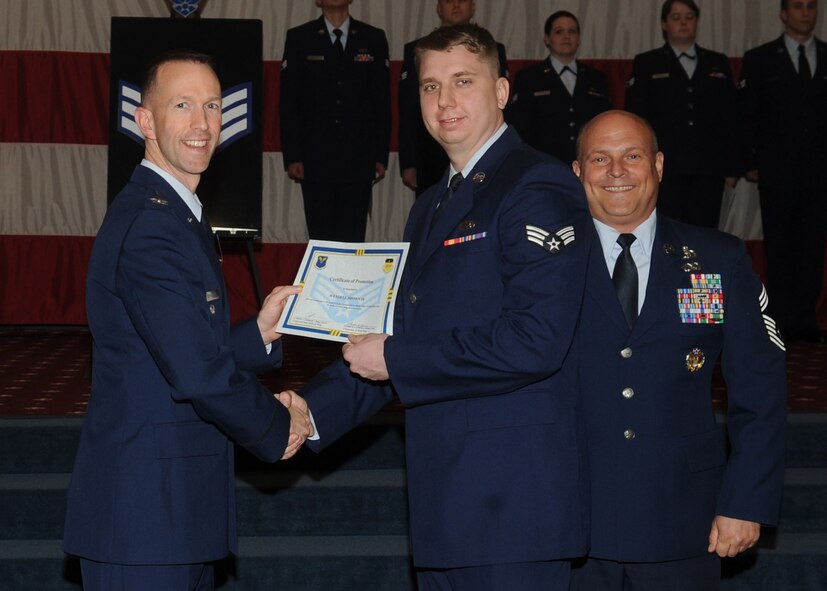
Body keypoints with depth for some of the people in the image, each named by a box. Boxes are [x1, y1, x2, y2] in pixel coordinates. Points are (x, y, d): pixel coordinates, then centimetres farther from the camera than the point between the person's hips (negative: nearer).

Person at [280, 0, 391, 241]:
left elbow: (382, 101, 8)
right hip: (315, 159, -1)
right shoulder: (299, 38, 5)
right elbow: (288, 102, 3)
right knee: (321, 239, 1)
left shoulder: (374, 39, 8)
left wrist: (381, 156, 3)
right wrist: (292, 157, -4)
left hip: (359, 160, 1)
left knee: (353, 240, 0)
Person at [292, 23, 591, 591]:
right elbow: (407, 332, 19)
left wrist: (396, 359, -13)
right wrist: (312, 410, 5)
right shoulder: (431, 207, 19)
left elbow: (535, 341, -21)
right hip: (444, 499, 8)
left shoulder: (539, 188, -10)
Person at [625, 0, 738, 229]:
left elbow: (729, 118, 12)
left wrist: (732, 167, 6)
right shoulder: (646, 64, 8)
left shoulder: (718, 64, 15)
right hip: (664, 170, -2)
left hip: (708, 171, 2)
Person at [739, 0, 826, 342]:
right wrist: (750, 163, -3)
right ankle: (785, 321, 8)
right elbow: (746, 116, 3)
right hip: (777, 171, -2)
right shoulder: (759, 60, 4)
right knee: (779, 247, 2)